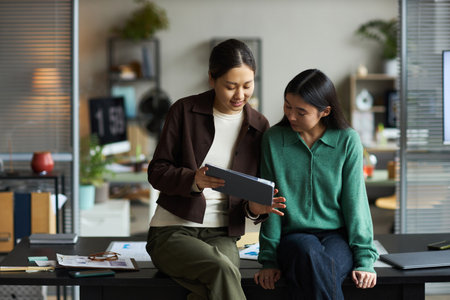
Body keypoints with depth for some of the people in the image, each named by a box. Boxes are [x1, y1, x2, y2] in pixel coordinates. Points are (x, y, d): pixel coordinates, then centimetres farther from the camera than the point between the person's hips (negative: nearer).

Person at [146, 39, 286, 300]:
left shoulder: (259, 126, 9)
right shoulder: (185, 111, 0)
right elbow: (157, 172, -1)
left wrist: (254, 208, -12)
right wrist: (194, 180, -21)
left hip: (222, 235, 2)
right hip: (172, 230, -2)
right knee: (222, 270, -33)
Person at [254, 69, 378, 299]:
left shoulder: (348, 140, 1)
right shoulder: (273, 139, 2)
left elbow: (355, 202, 2)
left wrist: (365, 259, -5)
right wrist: (269, 259, 1)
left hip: (338, 236, 0)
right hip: (294, 235, 0)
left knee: (326, 269, -36)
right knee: (310, 255, -36)